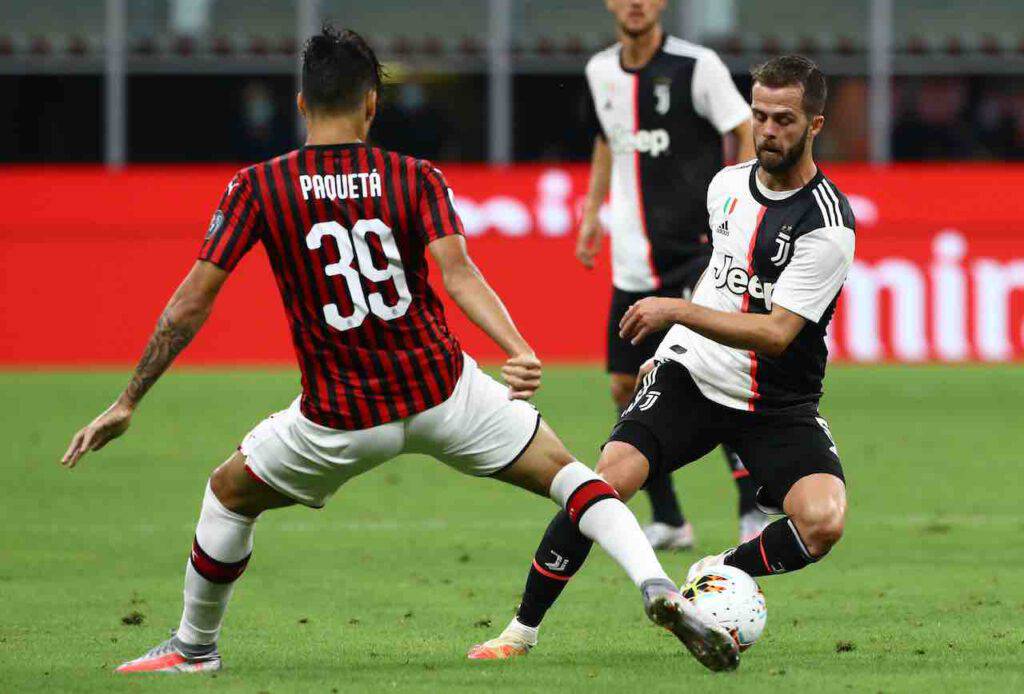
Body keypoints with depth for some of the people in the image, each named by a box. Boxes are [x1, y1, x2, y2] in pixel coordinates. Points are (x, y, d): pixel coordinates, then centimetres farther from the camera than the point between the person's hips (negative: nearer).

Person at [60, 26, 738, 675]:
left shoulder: (257, 189, -3)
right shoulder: (416, 179, -2)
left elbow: (191, 304, -4)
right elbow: (458, 272, -19)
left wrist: (127, 403, 1)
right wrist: (521, 352, -30)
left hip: (340, 418, 0)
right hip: (442, 390, 0)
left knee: (229, 493, 25)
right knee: (564, 471, 14)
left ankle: (194, 647, 34)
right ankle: (658, 588, -7)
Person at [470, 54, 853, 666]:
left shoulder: (827, 225, -17)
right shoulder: (728, 184, 4)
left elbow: (775, 334, -23)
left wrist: (677, 312, -27)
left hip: (778, 404, -3)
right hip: (692, 374, 3)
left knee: (823, 522, -27)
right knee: (607, 480, -20)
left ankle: (719, 575, 4)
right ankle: (523, 630, -7)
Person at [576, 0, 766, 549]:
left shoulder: (696, 66, -9)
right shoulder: (600, 71, 8)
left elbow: (746, 135, -6)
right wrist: (592, 211, 18)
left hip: (696, 251, -6)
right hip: (633, 262, 6)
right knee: (626, 388, 6)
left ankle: (754, 510, -14)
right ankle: (667, 521, 19)